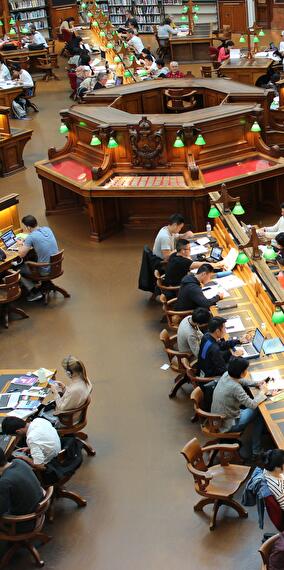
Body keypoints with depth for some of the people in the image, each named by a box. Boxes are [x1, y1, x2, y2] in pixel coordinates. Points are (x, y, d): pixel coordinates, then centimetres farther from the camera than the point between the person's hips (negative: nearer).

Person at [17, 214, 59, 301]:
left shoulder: (31, 237, -20)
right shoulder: (47, 229, 1)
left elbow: (21, 255, -14)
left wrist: (21, 245, 5)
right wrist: (26, 243, 15)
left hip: (45, 270, -7)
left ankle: (35, 292, 11)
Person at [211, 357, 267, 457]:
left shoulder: (226, 374, -9)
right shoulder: (235, 388, -33)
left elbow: (241, 381, 12)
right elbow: (252, 405, -24)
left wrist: (256, 383, 0)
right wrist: (262, 392, -8)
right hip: (227, 425, -8)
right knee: (259, 411, 6)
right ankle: (256, 451, 17)